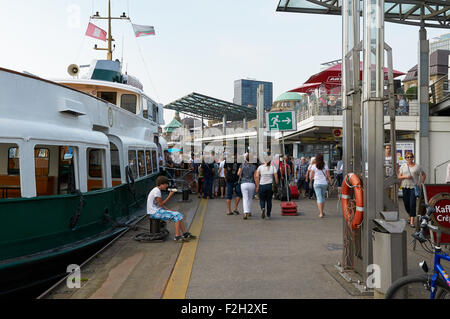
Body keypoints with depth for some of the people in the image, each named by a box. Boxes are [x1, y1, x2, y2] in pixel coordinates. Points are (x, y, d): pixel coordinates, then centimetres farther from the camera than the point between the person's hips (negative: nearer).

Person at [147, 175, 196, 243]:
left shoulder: (157, 190, 13)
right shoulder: (156, 191, -18)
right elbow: (161, 204, -18)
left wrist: (168, 210, 4)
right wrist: (170, 196, -13)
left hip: (158, 211, 10)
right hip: (154, 213, -10)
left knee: (179, 215, 5)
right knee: (177, 216, -17)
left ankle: (185, 234, 8)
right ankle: (177, 237, -14)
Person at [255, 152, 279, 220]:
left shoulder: (260, 167, -1)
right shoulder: (273, 167, -1)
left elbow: (256, 177, -7)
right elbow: (276, 177, -5)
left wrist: (257, 186, -1)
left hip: (262, 185, -1)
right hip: (270, 185, 1)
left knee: (262, 199, 14)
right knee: (269, 200, 13)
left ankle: (263, 208, -17)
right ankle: (268, 215, 15)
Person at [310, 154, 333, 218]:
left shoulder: (314, 166, -5)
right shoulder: (325, 166, 0)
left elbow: (311, 177, -2)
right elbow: (328, 176, -1)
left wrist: (313, 178, 20)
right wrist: (331, 184, 5)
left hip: (317, 184, -2)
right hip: (324, 183, 2)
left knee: (319, 198, -3)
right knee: (323, 197, 19)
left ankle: (321, 213, -11)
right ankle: (322, 212, 27)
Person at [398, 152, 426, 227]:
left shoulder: (417, 166, 5)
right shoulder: (403, 166, 9)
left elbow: (424, 175, 14)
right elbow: (399, 177, 7)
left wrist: (421, 183, 3)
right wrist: (405, 176, -12)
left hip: (414, 187, -2)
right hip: (405, 187, 3)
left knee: (412, 204, -11)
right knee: (406, 203, 8)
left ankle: (412, 221, -11)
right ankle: (410, 216, 33)